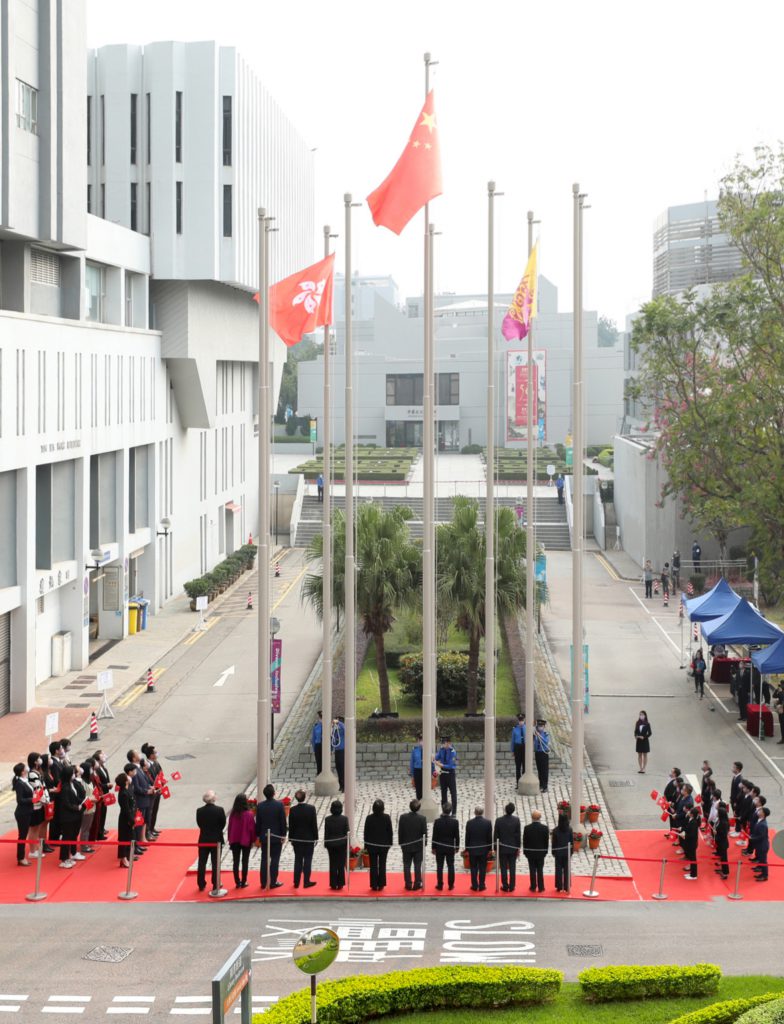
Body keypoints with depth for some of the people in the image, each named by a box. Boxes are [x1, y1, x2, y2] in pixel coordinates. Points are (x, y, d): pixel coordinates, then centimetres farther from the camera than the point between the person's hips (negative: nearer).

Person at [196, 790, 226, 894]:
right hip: (216, 840, -2)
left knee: (202, 863, 11)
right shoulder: (219, 810, -14)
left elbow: (199, 824, -1)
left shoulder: (199, 811, -9)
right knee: (215, 863, 8)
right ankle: (215, 885, 13)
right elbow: (223, 824, -5)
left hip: (203, 840, 2)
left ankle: (201, 885, 14)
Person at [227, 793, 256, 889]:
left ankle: (237, 882, 7)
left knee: (235, 862, 8)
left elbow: (230, 827, -1)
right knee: (245, 862, 7)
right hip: (246, 841, -2)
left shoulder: (233, 814, -7)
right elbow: (252, 828, -9)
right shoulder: (249, 814, -14)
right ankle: (243, 882, 7)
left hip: (234, 841, 2)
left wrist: (230, 839, 9)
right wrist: (253, 839, 4)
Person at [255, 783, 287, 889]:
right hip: (276, 837, -3)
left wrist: (258, 835, 12)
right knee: (275, 860, 3)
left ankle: (264, 882, 11)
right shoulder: (279, 805, -13)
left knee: (264, 859, 9)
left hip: (264, 837, 3)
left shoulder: (260, 806, -4)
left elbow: (258, 823, 2)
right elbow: (283, 821, -9)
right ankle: (273, 882, 4)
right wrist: (283, 835, 1)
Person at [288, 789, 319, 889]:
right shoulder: (311, 808, -12)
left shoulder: (293, 810, -9)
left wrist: (291, 839, 8)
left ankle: (296, 882, 13)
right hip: (309, 839, -2)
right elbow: (314, 824, -8)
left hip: (297, 839, 2)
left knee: (298, 860, 10)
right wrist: (315, 837, 2)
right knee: (307, 860, 6)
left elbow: (291, 826, -2)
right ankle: (306, 882, 8)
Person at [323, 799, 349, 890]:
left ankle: (333, 884, 9)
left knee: (332, 865, 8)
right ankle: (340, 884, 8)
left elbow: (326, 833, -4)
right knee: (341, 864, 7)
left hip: (331, 844, 1)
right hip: (342, 844, -1)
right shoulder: (344, 819, -10)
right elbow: (346, 832, -5)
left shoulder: (327, 819, -8)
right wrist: (347, 843, 5)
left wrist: (326, 844, 6)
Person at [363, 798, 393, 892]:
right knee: (382, 865, 9)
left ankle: (374, 885, 7)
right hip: (384, 845, 0)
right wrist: (390, 843, 9)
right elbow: (390, 831, -3)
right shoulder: (386, 817, -10)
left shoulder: (369, 818, -11)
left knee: (373, 865, 6)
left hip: (372, 845, 0)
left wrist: (366, 845, 6)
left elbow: (366, 832, -5)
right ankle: (381, 885, 11)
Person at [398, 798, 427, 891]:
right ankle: (417, 884, 10)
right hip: (418, 846, 0)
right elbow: (424, 832, -8)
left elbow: (400, 832, -5)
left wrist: (400, 843, 7)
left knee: (407, 866, 9)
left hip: (406, 845, 0)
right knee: (417, 865, 8)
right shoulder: (422, 818, -14)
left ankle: (408, 884, 10)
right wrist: (424, 843, 6)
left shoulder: (403, 817, -12)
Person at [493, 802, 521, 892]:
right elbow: (519, 835, -3)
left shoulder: (499, 820, -11)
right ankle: (511, 887, 10)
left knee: (504, 868, 6)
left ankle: (505, 886, 8)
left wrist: (495, 848, 6)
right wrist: (518, 848, 6)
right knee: (512, 868, 8)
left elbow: (495, 835, -5)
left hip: (502, 848, -1)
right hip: (513, 848, 1)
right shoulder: (516, 820, -9)